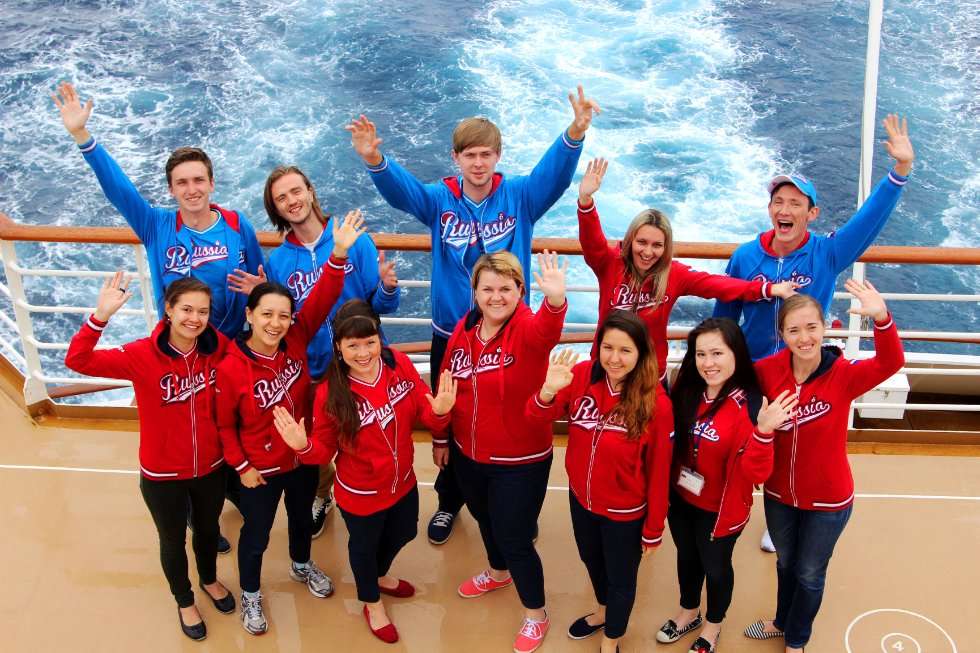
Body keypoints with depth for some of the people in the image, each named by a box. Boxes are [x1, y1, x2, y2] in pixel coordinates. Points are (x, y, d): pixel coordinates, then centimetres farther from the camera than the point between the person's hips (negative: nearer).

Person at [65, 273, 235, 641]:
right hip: (162, 475, -3)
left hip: (211, 467, 3)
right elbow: (77, 360, -35)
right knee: (173, 540, 22)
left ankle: (209, 580, 60)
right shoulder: (142, 355, -24)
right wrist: (101, 316, -46)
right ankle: (184, 601, 50)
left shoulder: (218, 348, -15)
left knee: (208, 528, 29)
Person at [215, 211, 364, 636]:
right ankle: (250, 595, 42)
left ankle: (302, 566, 58)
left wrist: (339, 255, -38)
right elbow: (224, 423, -12)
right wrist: (241, 466, -11)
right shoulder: (231, 368, -23)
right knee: (256, 535, 16)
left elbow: (321, 300, -25)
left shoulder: (296, 342, -16)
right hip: (261, 468, -4)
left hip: (303, 457, 4)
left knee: (302, 517, 28)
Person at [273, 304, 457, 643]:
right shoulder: (330, 393, -25)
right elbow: (325, 449, -16)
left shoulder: (401, 365, -19)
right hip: (361, 492, -4)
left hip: (403, 481, 4)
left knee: (403, 533, 31)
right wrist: (304, 446, -37)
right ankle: (372, 604, 54)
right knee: (364, 545, 23)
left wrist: (439, 411, -32)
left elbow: (423, 413, -9)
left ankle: (379, 576, 66)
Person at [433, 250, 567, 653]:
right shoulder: (464, 329, -5)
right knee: (484, 519, 28)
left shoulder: (528, 329, -23)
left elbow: (546, 330, -49)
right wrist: (441, 438, 11)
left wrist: (555, 300, -71)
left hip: (520, 462, -6)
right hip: (467, 455, 6)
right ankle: (499, 572, 59)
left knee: (515, 538, 5)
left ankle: (535, 615, 31)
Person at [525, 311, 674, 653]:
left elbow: (658, 471, -16)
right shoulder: (583, 375, -18)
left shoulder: (656, 403, -26)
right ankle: (603, 611, 62)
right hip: (580, 497, 4)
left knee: (620, 580, 20)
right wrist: (548, 391, -40)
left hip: (625, 511, -4)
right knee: (591, 559, 31)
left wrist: (653, 529, -8)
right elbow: (537, 417, -17)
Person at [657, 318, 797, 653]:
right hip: (680, 500, 4)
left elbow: (755, 473, -30)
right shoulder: (686, 390, -11)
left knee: (715, 566, 20)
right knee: (687, 558, 26)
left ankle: (713, 625, 48)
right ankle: (689, 612, 54)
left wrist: (763, 432, -44)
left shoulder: (748, 406, -25)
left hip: (719, 509, -4)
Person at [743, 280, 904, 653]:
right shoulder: (769, 371, -17)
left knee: (810, 573, 20)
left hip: (827, 500, -2)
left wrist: (882, 319, -59)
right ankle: (783, 622, 56)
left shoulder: (843, 375, -25)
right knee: (785, 562, 28)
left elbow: (891, 363, -40)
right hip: (779, 494, 2)